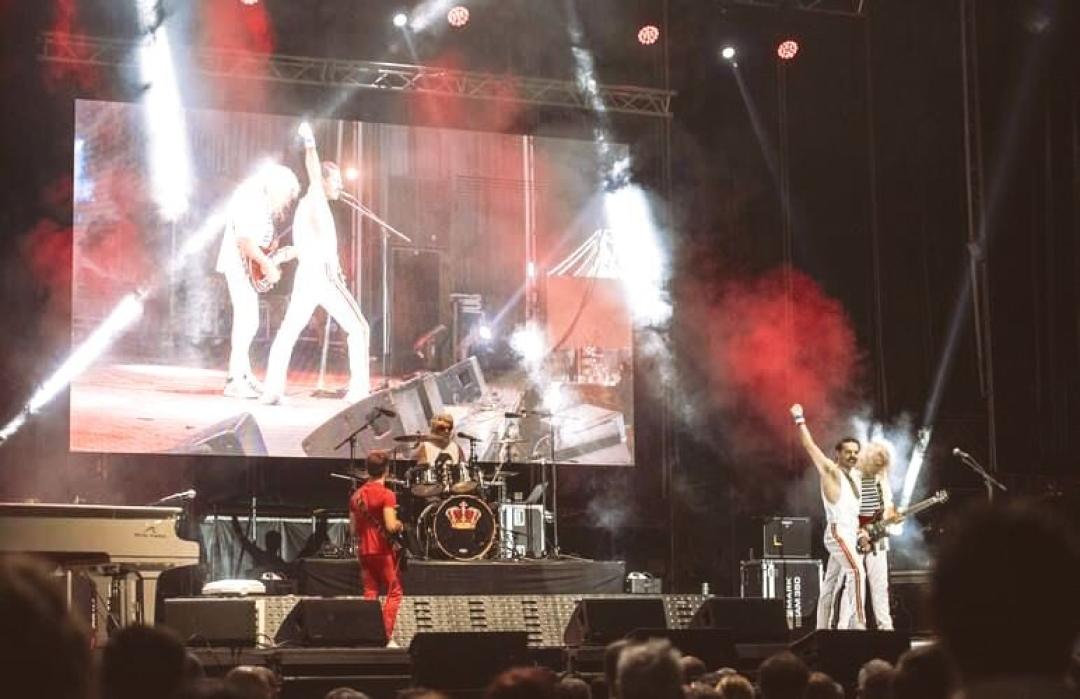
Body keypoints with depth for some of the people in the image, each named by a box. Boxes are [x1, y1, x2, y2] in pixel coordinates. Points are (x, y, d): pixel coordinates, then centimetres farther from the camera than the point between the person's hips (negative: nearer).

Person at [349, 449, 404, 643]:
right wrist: (400, 524, 0)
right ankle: (387, 637, -6)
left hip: (364, 552, 6)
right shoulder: (386, 495, -11)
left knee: (370, 594, 9)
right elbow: (391, 526, -20)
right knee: (394, 593, 2)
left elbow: (353, 529, 13)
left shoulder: (356, 496, 9)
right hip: (383, 552, -6)